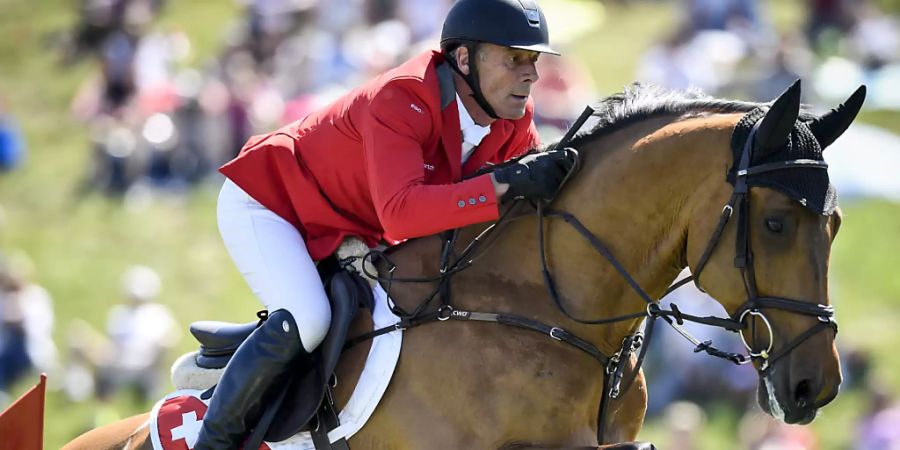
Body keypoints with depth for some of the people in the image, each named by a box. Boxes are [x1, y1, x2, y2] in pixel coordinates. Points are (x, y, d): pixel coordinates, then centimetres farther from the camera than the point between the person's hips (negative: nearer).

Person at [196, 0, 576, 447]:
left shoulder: (516, 122, -12)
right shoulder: (400, 100, -37)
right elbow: (400, 213, -50)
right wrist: (505, 183, -56)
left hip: (347, 234, 9)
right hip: (263, 205, -9)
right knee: (306, 321, -30)